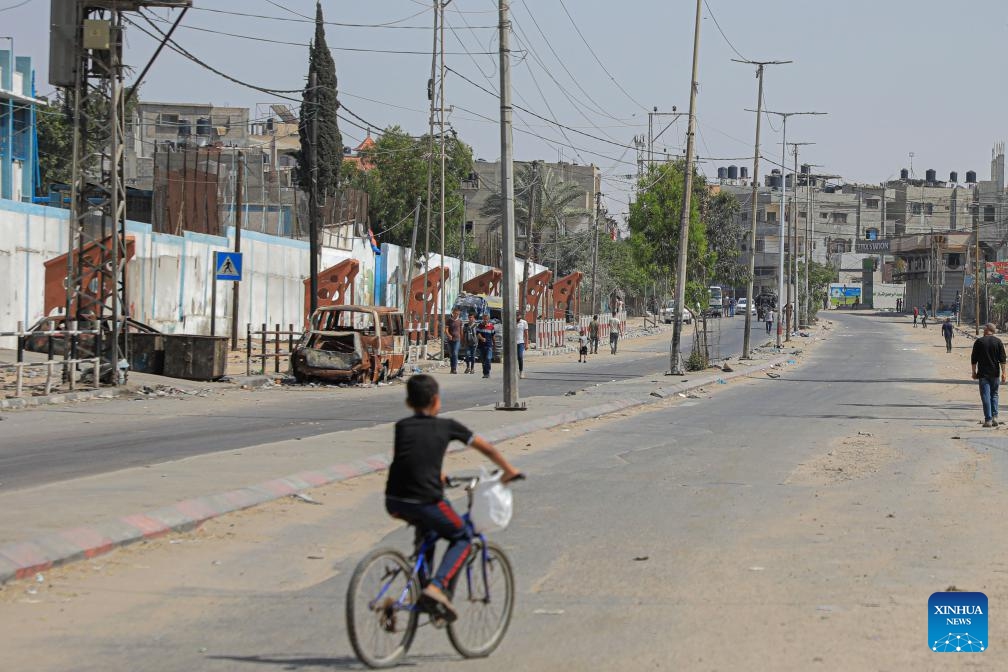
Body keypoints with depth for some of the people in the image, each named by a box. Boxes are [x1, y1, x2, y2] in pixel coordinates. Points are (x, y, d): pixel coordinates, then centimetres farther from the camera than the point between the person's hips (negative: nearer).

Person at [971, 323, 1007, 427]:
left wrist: (974, 372, 9)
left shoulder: (979, 341, -2)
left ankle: (988, 420, -6)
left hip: (983, 374, -2)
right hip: (995, 373, 2)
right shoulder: (998, 342, 2)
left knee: (986, 396, -1)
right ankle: (995, 417, 6)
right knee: (994, 395, 16)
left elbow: (974, 359, 0)